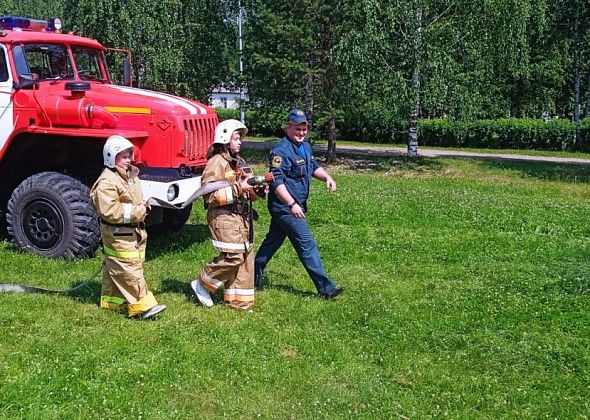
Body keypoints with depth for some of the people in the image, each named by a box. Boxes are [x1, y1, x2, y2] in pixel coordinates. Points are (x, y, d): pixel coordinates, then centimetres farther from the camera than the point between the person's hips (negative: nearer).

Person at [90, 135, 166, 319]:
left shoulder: (131, 176, 12)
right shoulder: (107, 182, -18)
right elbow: (109, 210, -26)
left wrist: (143, 207, 6)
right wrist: (136, 211, -24)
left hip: (134, 231, 9)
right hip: (118, 234, -9)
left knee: (114, 268, 18)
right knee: (129, 269, -9)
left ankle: (111, 301, 28)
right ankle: (143, 306, -9)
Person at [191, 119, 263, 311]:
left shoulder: (239, 162, 18)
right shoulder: (217, 162, -10)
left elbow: (247, 193, 25)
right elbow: (210, 195, -19)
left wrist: (258, 189, 3)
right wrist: (237, 188, -22)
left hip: (242, 217, 9)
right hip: (224, 217, -9)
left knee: (246, 256, 8)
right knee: (233, 256, -13)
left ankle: (239, 301, 17)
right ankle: (202, 284, 7)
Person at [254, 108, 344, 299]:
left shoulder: (305, 147, 12)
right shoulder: (281, 151, -18)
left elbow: (314, 167, 26)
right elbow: (277, 182, -24)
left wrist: (327, 177, 6)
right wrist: (292, 204, -31)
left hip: (288, 207, 10)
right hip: (285, 207, -10)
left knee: (273, 240, 18)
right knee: (307, 245, -8)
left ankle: (254, 275, 31)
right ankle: (325, 288, -4)